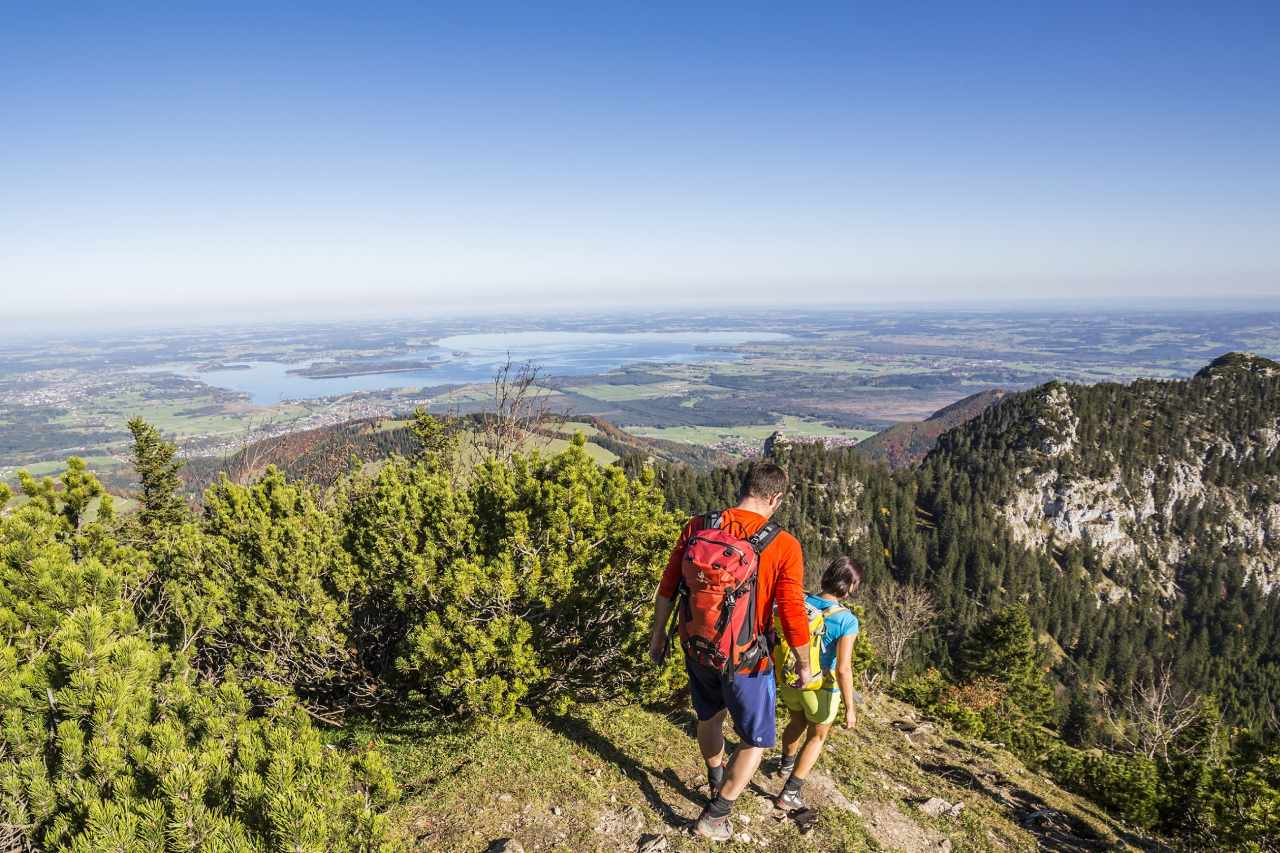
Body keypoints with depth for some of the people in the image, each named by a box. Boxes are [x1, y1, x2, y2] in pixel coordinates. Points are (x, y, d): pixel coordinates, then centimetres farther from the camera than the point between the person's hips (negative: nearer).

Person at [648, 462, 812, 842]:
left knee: (710, 717, 31)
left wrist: (658, 633, 11)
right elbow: (793, 616, -16)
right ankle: (714, 816, 25)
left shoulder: (697, 527, -9)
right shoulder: (783, 546, -18)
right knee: (758, 739, 21)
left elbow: (667, 588, -3)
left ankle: (717, 783, 54)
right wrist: (804, 665, 1)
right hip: (745, 661, -4)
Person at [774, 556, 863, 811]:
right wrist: (849, 708, -14)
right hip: (822, 689, -4)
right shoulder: (847, 621, -26)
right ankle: (789, 793, 23)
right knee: (817, 737, 23)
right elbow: (843, 669, -26)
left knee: (797, 722, 33)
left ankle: (786, 763, 57)